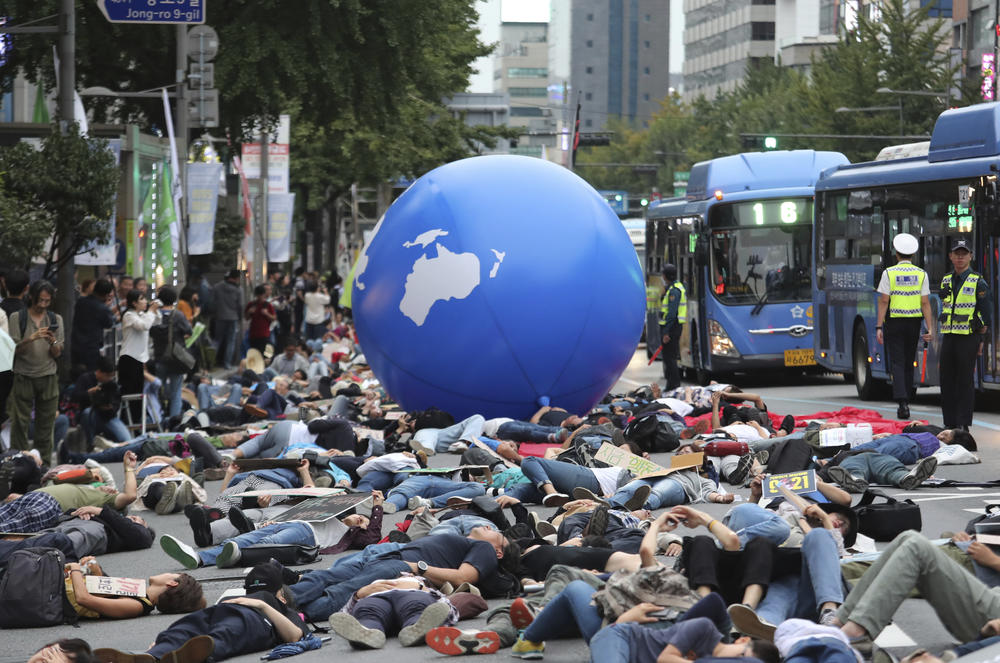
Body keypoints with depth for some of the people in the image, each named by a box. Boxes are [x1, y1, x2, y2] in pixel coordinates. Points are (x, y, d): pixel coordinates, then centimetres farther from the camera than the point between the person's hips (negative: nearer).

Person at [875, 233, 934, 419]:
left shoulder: (889, 273, -5)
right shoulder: (921, 274, 2)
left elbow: (883, 301, -9)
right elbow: (925, 303, -2)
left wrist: (879, 327, -8)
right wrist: (930, 329, -2)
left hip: (894, 322, -3)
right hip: (913, 323, 3)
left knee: (897, 363, -3)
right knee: (908, 363, 14)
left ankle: (902, 402, -19)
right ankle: (905, 402, 19)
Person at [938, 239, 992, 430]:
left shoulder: (978, 283, -4)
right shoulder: (946, 281, 13)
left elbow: (986, 315, -2)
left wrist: (980, 341, -5)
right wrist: (944, 338, 15)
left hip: (968, 337, -5)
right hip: (948, 336, 5)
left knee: (965, 382, -4)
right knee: (946, 381, 5)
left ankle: (963, 425, -1)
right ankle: (949, 423, 11)